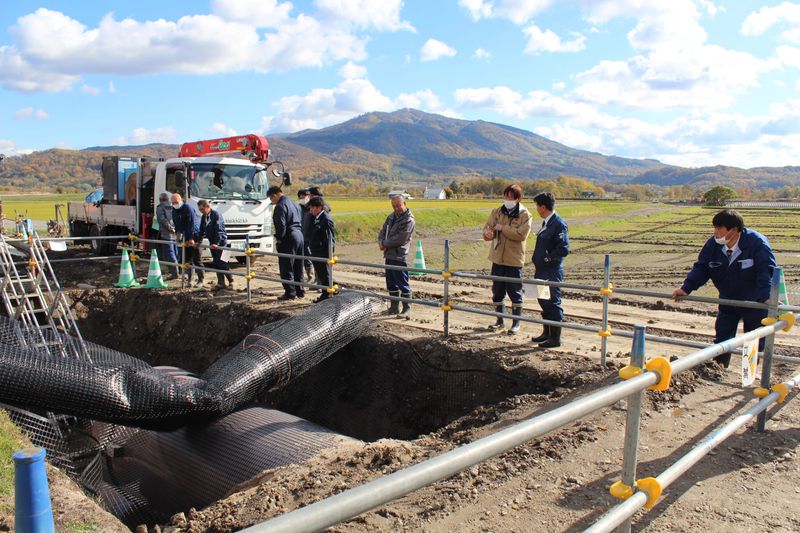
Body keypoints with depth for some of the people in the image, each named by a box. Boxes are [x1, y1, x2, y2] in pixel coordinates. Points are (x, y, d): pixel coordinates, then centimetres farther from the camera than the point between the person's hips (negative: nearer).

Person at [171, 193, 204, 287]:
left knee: (197, 259, -4)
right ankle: (189, 278, 13)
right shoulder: (174, 210, 9)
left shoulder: (188, 208, -15)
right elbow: (176, 223, 18)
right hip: (185, 237, 7)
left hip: (194, 236, -7)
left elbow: (192, 223, -21)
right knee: (188, 259, 8)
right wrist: (178, 233, 4)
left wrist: (191, 238, -25)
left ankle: (200, 279, 2)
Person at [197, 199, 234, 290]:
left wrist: (216, 243, -27)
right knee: (216, 262, 7)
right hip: (212, 242, 8)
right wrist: (198, 241, 9)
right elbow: (202, 230, 18)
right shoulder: (203, 217, 10)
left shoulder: (216, 215, -14)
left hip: (220, 241, -8)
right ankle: (221, 283, 13)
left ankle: (231, 281, -2)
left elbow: (219, 230, -20)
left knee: (220, 262, -11)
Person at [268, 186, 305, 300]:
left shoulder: (280, 206, -12)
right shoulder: (295, 204, 16)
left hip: (288, 239, -9)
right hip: (299, 235, 9)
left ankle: (290, 293, 0)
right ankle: (300, 291, 21)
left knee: (286, 268, -2)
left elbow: (281, 225, -20)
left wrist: (278, 238, -8)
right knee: (298, 267, 15)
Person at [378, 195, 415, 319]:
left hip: (399, 256, -8)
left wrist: (385, 244, -9)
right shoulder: (392, 216, 13)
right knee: (391, 283, 15)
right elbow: (383, 230, 14)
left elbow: (399, 239, -19)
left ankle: (407, 309, 4)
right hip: (389, 255, 8)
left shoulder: (409, 220, -13)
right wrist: (381, 242, -6)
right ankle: (394, 306, 27)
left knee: (402, 283, -3)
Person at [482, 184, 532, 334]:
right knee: (497, 291, 12)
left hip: (514, 260, -4)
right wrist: (488, 233, -24)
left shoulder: (525, 215, -6)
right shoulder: (497, 212, 6)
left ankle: (516, 323, 18)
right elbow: (487, 228, -1)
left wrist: (502, 228, -16)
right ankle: (500, 321, 26)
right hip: (498, 258, 4)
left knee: (515, 292, 5)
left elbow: (521, 234, -19)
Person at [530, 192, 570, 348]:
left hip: (552, 272, -9)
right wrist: (538, 261, 14)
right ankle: (547, 333, 30)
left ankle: (555, 338, 8)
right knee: (544, 302, 17)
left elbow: (564, 249, -21)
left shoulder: (559, 224, -16)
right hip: (542, 270, 9)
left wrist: (548, 258, -14)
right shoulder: (546, 222, 12)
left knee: (553, 303, -1)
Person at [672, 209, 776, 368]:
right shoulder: (712, 244, -11)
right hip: (728, 301, 4)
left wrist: (767, 296, -43)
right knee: (721, 338, 6)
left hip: (755, 302, -4)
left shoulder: (757, 242, -24)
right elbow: (701, 268, -9)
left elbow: (767, 270, -29)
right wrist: (686, 288, -22)